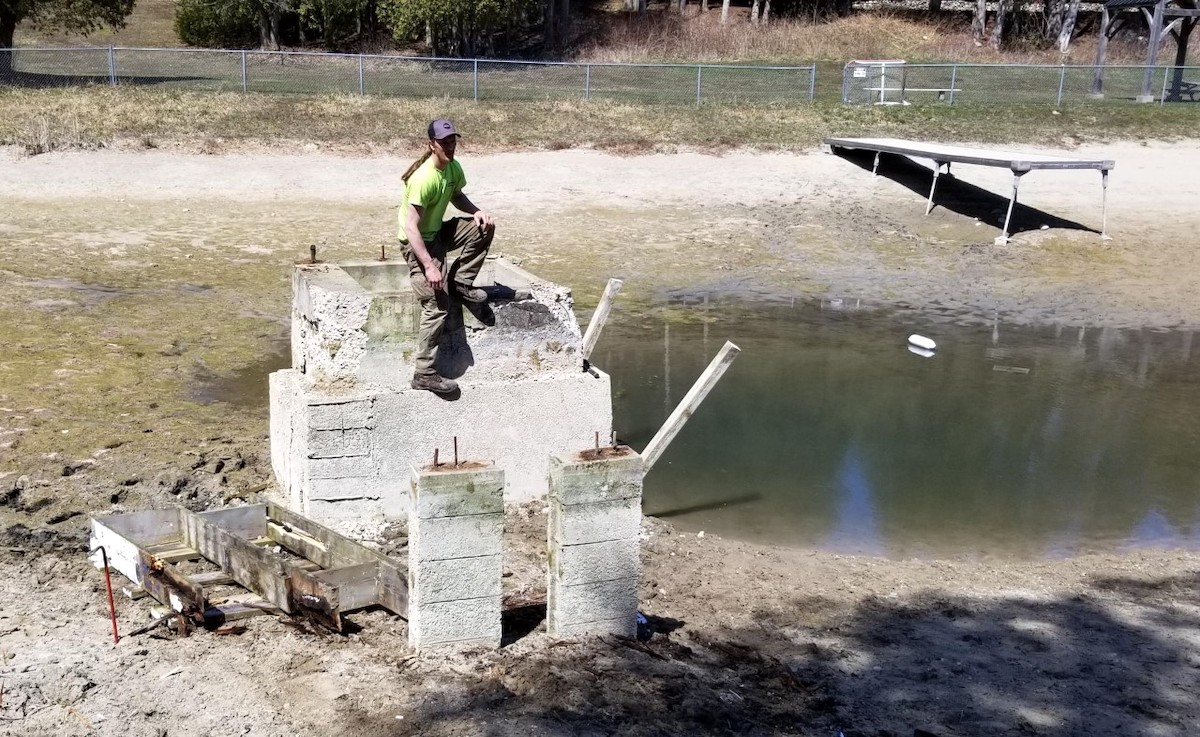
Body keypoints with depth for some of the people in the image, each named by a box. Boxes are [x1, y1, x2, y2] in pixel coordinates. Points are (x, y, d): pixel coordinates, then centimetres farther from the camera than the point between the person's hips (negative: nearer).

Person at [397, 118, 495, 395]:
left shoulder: (453, 168, -3)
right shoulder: (423, 178, -28)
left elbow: (457, 196, 18)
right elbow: (410, 227, -30)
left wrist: (476, 211, -4)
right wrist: (429, 266, -34)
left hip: (438, 233, 8)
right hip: (416, 243, -8)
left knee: (484, 227, -6)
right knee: (438, 303, -18)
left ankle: (461, 284, 6)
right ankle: (424, 374, -14)